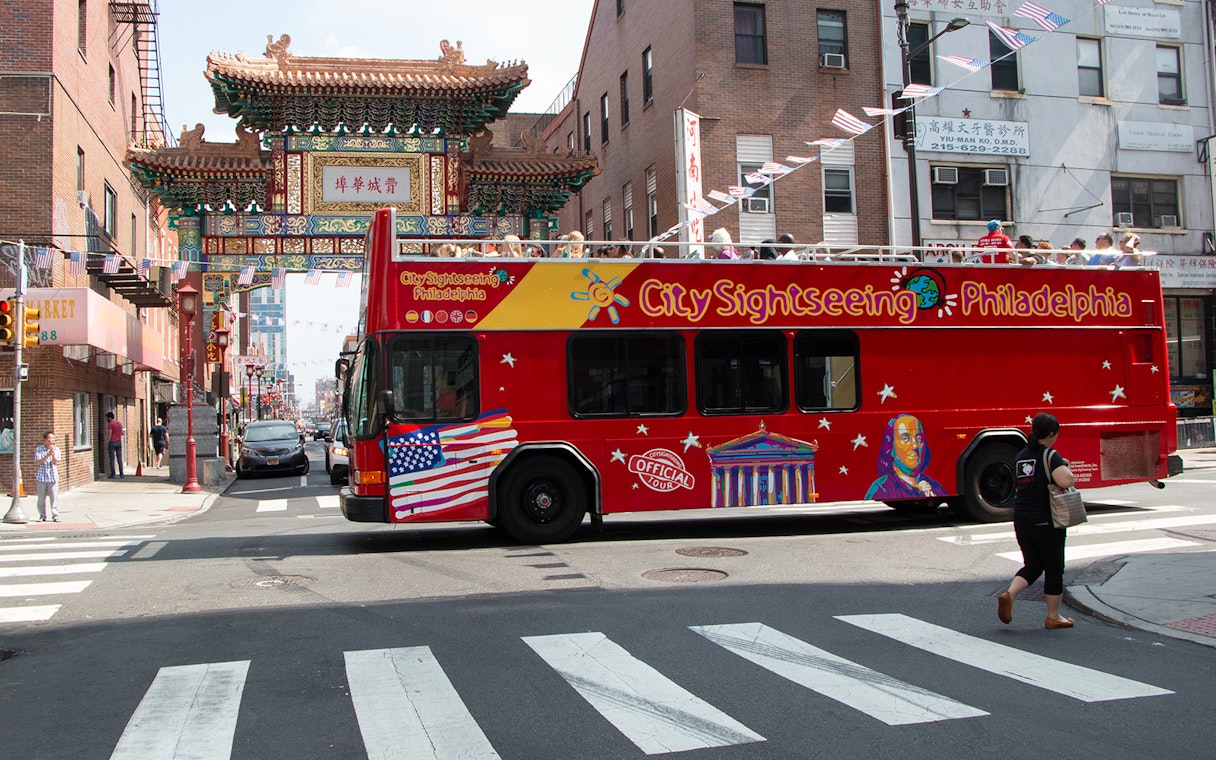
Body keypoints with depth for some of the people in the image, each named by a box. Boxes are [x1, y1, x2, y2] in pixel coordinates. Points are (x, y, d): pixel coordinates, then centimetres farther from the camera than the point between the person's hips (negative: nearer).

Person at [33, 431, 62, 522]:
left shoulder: (56, 449, 2)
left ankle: (55, 516, 4)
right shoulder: (39, 449, -1)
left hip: (53, 477, 0)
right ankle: (42, 516, 15)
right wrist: (47, 455, -21)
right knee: (41, 498, 5)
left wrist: (53, 455, -24)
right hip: (42, 477, 0)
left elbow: (56, 463, -6)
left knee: (54, 497, -2)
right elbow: (37, 463, -10)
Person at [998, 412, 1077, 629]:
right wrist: (1066, 468, -7)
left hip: (1021, 519, 6)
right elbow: (1066, 481, -29)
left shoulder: (1020, 457, 9)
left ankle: (1009, 595, -9)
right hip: (1046, 521, -6)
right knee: (1053, 569, 9)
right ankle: (1053, 617, 18)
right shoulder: (1050, 456, -13)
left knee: (1032, 565, 15)